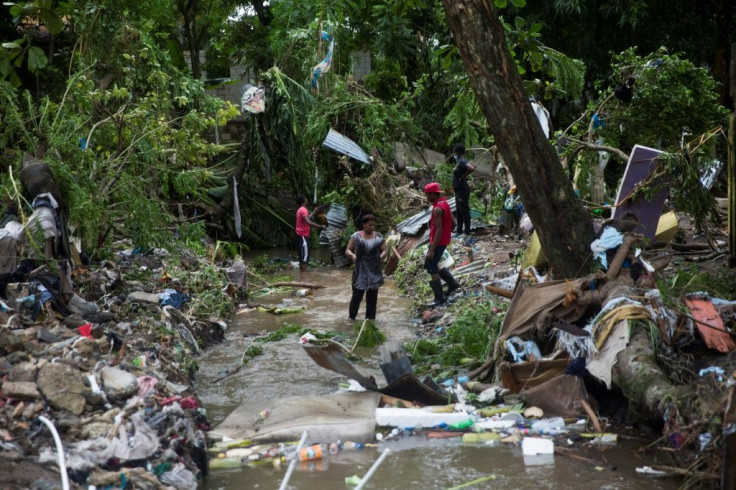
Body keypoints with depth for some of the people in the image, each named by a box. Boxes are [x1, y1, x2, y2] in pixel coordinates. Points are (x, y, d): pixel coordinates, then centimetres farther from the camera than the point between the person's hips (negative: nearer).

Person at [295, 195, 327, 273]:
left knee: (302, 256, 13)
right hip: (303, 236, -10)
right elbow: (308, 222, -31)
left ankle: (301, 272, 16)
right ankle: (304, 273, -10)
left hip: (300, 235, 10)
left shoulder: (300, 210, 14)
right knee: (305, 255, -9)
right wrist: (321, 226, -32)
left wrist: (314, 212, 36)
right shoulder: (304, 210, -17)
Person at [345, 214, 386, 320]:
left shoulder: (378, 237, 8)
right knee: (357, 295, -4)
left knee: (372, 296, 5)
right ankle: (351, 317, 12)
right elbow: (347, 250, 1)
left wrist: (382, 256, -15)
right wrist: (352, 255, -21)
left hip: (374, 272, 2)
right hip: (360, 271, -2)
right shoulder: (356, 236, 2)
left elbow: (384, 250, 8)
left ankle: (370, 319, 13)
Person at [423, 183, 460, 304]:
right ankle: (452, 283, 22)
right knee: (430, 264, 20)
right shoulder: (445, 203, 7)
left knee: (432, 269, -1)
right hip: (444, 240, 10)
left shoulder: (437, 209, -23)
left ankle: (440, 298, 3)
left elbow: (439, 231, -26)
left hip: (437, 242, -10)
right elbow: (453, 223, 15)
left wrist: (431, 250, -24)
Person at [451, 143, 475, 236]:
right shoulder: (460, 161, 10)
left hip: (462, 190, -11)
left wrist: (463, 177, -23)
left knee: (464, 210, -4)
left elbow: (471, 168, -36)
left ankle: (467, 231, 2)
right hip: (458, 189, 11)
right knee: (459, 210, 18)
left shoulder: (462, 161, -19)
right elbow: (473, 166, 23)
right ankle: (459, 230, 27)